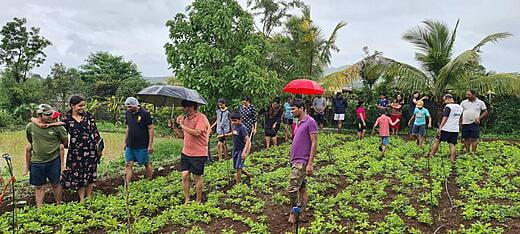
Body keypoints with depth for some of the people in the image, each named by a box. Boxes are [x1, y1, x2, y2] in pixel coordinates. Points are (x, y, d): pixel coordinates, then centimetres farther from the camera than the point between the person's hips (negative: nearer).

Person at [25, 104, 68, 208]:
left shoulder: (57, 127, -11)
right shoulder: (30, 127, -2)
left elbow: (65, 141, 3)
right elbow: (29, 143, 12)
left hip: (54, 161, -2)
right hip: (36, 162, 2)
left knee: (56, 184, 10)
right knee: (39, 187, 11)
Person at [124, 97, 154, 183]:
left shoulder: (144, 114, -13)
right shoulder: (128, 113, 6)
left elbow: (151, 128, -11)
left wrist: (150, 145, -13)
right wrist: (125, 142, 16)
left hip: (142, 146, -6)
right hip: (130, 145, 6)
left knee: (146, 164, 8)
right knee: (128, 165, 2)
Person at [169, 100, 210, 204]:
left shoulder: (201, 118, -13)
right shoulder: (185, 118, 12)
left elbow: (197, 133, -27)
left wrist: (182, 125, -19)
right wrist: (173, 127, 3)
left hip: (198, 154, -7)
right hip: (186, 153, 7)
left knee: (197, 178, 4)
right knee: (185, 176, 3)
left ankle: (198, 201, 19)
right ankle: (186, 200, 15)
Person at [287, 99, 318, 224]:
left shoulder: (310, 122, -13)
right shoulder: (299, 123, 14)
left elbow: (314, 143, -16)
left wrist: (310, 163, -19)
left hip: (301, 162, -9)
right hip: (295, 160, 9)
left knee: (292, 188, -8)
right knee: (301, 187, 15)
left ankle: (293, 213, 8)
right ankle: (303, 210, 24)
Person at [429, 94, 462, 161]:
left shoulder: (448, 106, -11)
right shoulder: (460, 107, 13)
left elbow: (445, 118, -18)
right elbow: (460, 119, 22)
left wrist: (440, 127, -19)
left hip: (446, 129, -6)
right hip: (455, 130, 6)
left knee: (437, 141, 5)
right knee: (452, 145, 5)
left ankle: (431, 155, 9)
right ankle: (452, 160, 3)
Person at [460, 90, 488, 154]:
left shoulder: (480, 102, 4)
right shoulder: (463, 102, 9)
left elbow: (485, 112, 8)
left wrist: (479, 118, -7)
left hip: (474, 124, -2)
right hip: (465, 124, 2)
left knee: (474, 139, -4)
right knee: (466, 139, 8)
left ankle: (473, 153, 3)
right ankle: (466, 152, 19)